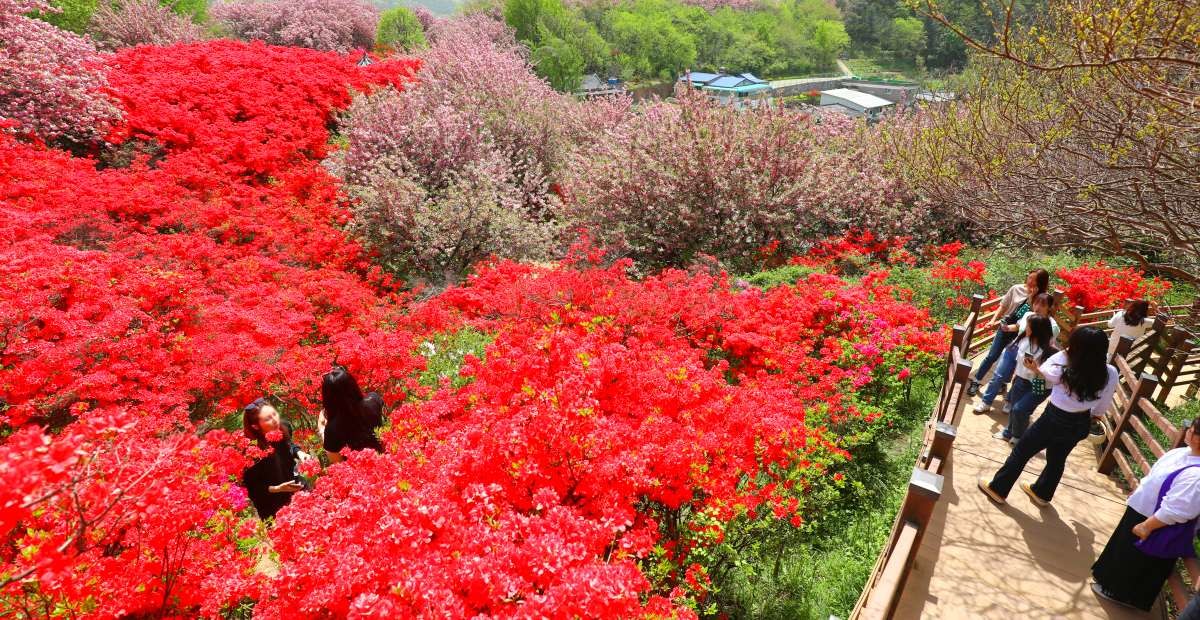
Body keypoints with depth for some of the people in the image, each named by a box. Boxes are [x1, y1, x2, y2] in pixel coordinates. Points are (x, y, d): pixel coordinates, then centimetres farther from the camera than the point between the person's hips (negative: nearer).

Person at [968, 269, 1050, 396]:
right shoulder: (1016, 289, -8)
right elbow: (1003, 306, 2)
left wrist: (1031, 298, -28)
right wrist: (993, 320, -6)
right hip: (1005, 327, 0)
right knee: (992, 356, 4)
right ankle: (976, 381, 17)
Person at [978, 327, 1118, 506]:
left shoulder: (1062, 367, -28)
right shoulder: (1110, 374, -18)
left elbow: (1044, 374, -3)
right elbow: (1101, 410, -3)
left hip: (1054, 420, -4)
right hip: (1080, 425, 4)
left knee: (1021, 452, 16)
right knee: (1057, 460, 27)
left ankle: (998, 489, 30)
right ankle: (1042, 493, 50)